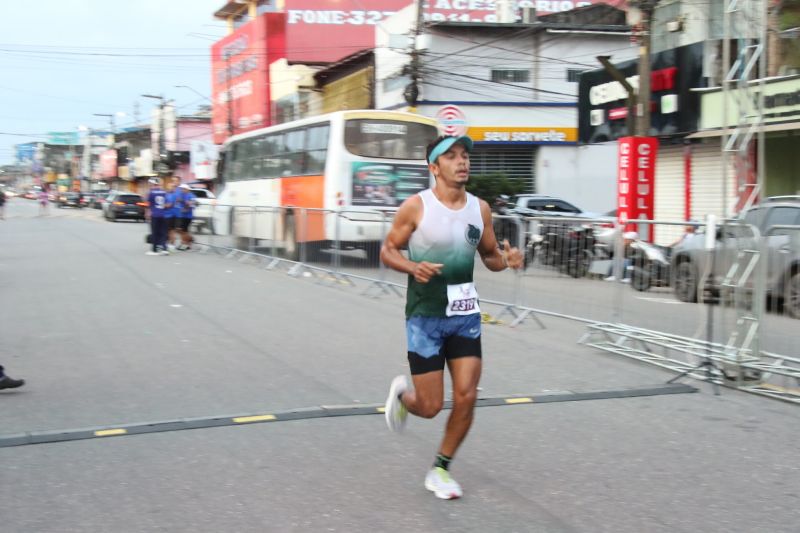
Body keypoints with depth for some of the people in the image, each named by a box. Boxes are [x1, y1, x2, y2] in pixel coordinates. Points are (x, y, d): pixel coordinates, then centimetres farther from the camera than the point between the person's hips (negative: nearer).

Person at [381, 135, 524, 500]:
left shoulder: (480, 209, 3)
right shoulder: (416, 206, -10)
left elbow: (489, 256, 14)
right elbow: (387, 251, -3)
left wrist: (506, 260, -9)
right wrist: (413, 267, -23)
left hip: (465, 315, 4)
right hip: (425, 317, -4)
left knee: (466, 398, -4)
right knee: (430, 407, -1)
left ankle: (440, 470, 16)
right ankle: (401, 393, 35)